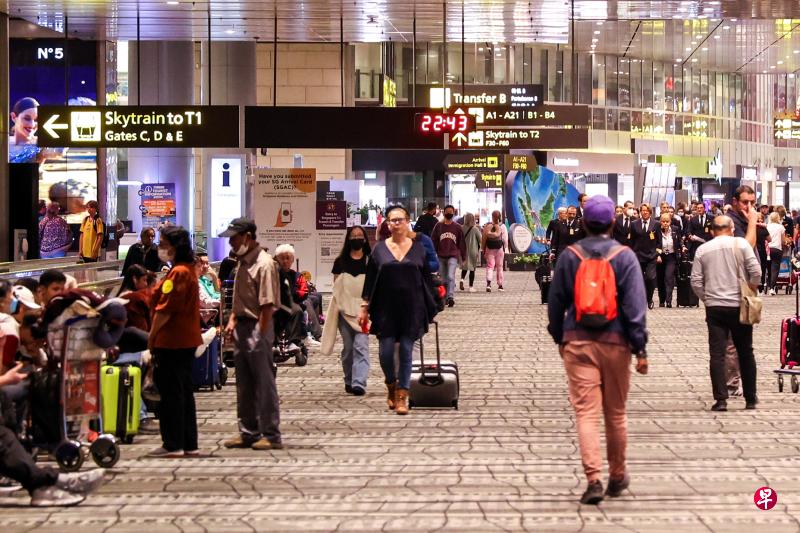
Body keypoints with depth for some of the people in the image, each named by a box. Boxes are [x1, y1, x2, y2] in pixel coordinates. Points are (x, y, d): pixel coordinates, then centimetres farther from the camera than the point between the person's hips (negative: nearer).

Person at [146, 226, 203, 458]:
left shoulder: (177, 273, -16)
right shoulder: (189, 270, 15)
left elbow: (165, 310, -20)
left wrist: (152, 336, -12)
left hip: (172, 341, -10)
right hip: (187, 340, 10)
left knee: (170, 392, -4)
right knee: (184, 391, 13)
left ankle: (173, 445, -1)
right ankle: (189, 444, 16)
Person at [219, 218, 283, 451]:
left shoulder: (264, 264, -15)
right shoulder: (242, 263, 13)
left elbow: (268, 304, -18)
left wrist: (260, 335, -20)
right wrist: (232, 321, 12)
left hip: (257, 328, -9)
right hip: (241, 327, 9)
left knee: (264, 383, -3)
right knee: (244, 385, 14)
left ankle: (271, 434, 2)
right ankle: (248, 433, 22)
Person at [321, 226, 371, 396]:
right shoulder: (340, 262, 8)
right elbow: (336, 287, 10)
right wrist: (339, 306, 0)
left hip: (364, 310, -2)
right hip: (345, 310, 2)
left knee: (361, 346, -13)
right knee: (348, 348, 7)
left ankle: (359, 383, -20)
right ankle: (349, 381, 19)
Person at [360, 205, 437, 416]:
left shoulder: (418, 248, 5)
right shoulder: (379, 249, 4)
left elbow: (426, 279, 8)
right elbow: (370, 280, 5)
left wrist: (429, 309, 5)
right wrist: (365, 306, 0)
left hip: (411, 308, 0)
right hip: (386, 308, 0)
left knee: (406, 351, 0)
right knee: (386, 351, -4)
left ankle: (402, 396, 6)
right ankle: (391, 386, 23)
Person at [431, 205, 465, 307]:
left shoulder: (457, 227, 5)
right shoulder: (438, 226, 7)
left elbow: (462, 243, 10)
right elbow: (433, 241, 8)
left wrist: (463, 257, 10)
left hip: (453, 256, -2)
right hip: (441, 256, 2)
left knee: (451, 276, -17)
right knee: (443, 279, 9)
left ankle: (450, 297, -23)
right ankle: (444, 297, 20)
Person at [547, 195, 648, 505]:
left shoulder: (569, 256, 1)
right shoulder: (625, 256, -4)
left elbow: (556, 301, 8)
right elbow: (635, 306, -8)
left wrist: (558, 337, 21)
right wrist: (640, 348, -5)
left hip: (577, 342, 0)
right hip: (615, 341, 0)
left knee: (586, 412, -4)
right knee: (615, 413, 13)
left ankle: (593, 479, -16)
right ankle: (617, 476, 26)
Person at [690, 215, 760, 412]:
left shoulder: (702, 250, 3)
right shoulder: (741, 244, -3)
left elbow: (696, 281, 1)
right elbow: (756, 271, -9)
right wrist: (750, 291, 7)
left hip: (714, 307, 0)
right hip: (739, 305, 0)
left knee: (717, 354, -1)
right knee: (745, 353, 12)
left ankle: (721, 399, -10)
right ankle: (750, 399, 18)